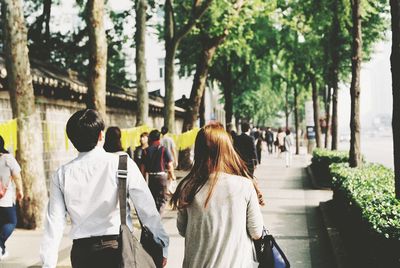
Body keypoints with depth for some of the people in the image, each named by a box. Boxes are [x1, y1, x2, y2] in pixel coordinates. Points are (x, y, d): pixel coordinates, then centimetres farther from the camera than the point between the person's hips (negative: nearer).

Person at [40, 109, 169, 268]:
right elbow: (147, 209, -7)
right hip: (118, 249, -3)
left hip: (81, 252, 3)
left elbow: (54, 223, -1)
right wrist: (162, 247, 0)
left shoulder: (62, 174, 2)